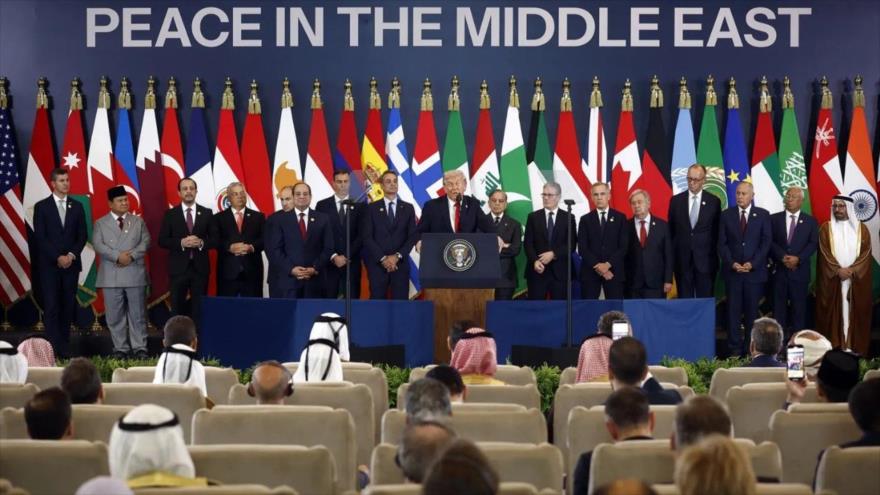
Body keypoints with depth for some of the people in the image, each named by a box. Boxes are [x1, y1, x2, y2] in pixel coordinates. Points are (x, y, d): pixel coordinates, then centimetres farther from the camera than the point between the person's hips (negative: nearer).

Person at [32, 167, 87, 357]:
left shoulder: (77, 206, 10)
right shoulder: (41, 206, 2)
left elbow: (83, 235, 8)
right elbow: (40, 237, -4)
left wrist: (72, 255, -8)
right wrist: (58, 257, -12)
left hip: (71, 263, 3)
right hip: (49, 264, -3)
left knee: (68, 306, 2)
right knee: (51, 307, -7)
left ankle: (64, 347, 6)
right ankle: (54, 348, -10)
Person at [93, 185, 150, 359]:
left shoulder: (138, 221, 13)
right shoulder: (100, 223, 8)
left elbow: (145, 242, 2)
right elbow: (98, 245, -5)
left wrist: (131, 255, -15)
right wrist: (117, 256, -17)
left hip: (135, 274, 1)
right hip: (111, 276, -1)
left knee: (137, 314, 1)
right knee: (115, 316, 2)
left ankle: (139, 348, 5)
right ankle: (120, 349, 8)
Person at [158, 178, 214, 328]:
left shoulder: (206, 213, 6)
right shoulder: (170, 214, 3)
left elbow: (214, 239, 5)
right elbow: (162, 241, -1)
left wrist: (201, 242, -15)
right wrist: (181, 243, -16)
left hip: (200, 268, 1)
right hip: (179, 268, -1)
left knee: (200, 308, 3)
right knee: (177, 308, 3)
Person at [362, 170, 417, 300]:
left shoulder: (408, 208, 10)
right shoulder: (372, 208, 5)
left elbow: (412, 236, 4)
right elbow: (367, 237, -2)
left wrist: (397, 256, -9)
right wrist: (383, 258, -11)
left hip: (400, 263, 1)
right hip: (377, 263, -1)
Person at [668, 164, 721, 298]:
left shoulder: (714, 201, 2)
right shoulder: (676, 200, 5)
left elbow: (717, 231, 5)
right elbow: (671, 230, 8)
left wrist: (715, 255, 0)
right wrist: (671, 255, 3)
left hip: (705, 260, -1)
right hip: (682, 259, 1)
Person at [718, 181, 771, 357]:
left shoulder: (763, 215, 3)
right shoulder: (726, 215, 6)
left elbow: (766, 242, 0)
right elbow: (722, 244, 5)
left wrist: (752, 264, -10)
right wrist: (732, 263, -9)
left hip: (755, 271, -1)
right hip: (732, 270, 1)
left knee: (752, 311, 1)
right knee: (733, 311, 0)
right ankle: (734, 348, 2)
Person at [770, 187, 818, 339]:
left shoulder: (810, 221, 8)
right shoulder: (774, 219, 8)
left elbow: (813, 244, -1)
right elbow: (770, 241, 0)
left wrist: (798, 258, -15)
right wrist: (783, 257, -14)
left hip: (800, 270, 0)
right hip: (779, 269, 0)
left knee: (799, 306, 1)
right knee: (779, 305, 2)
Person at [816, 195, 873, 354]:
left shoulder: (861, 229, 8)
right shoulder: (826, 228, 5)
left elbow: (866, 253, 0)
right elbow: (824, 253, -3)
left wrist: (851, 270, -14)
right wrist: (838, 270, -15)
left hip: (857, 280, 1)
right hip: (832, 279, -1)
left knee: (854, 314, 1)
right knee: (833, 315, -2)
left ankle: (855, 350, 3)